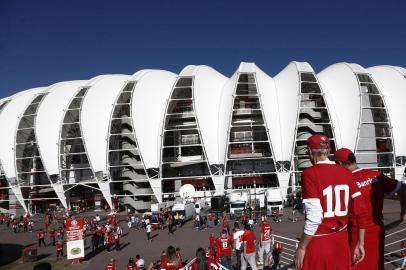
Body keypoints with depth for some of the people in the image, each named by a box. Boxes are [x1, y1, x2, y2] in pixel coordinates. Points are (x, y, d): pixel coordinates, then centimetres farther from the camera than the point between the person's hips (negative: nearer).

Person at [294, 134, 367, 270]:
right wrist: (360, 244, 13)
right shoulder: (346, 173, 2)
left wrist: (301, 247, -10)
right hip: (342, 242, 5)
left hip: (318, 243, -5)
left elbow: (314, 217, -19)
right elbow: (361, 212, 3)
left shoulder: (310, 174, -14)